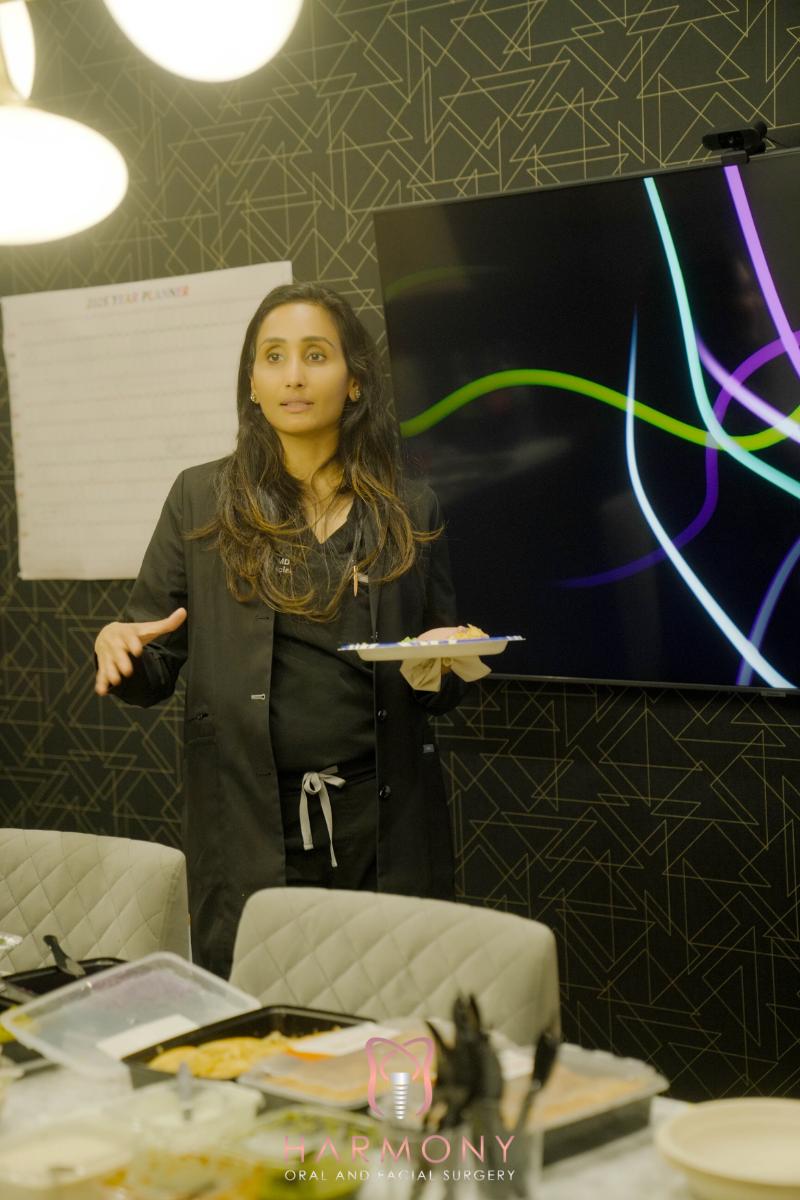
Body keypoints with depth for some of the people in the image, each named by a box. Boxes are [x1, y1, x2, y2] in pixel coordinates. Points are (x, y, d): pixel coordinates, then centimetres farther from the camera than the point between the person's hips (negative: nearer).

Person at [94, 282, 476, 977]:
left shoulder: (411, 511, 7)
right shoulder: (203, 499, 4)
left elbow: (442, 690, 13)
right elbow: (153, 675, 5)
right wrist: (122, 652, -17)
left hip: (383, 823, 1)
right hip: (248, 827, -1)